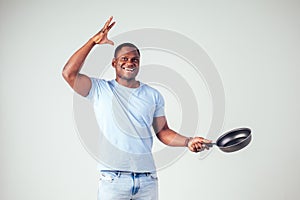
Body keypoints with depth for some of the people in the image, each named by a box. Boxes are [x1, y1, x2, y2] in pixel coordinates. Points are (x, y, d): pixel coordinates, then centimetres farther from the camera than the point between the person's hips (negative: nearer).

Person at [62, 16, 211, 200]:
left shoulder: (153, 95, 13)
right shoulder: (100, 89, 3)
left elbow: (162, 131, 15)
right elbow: (69, 74, -9)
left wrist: (188, 141, -2)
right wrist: (94, 41, -10)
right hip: (113, 178, -3)